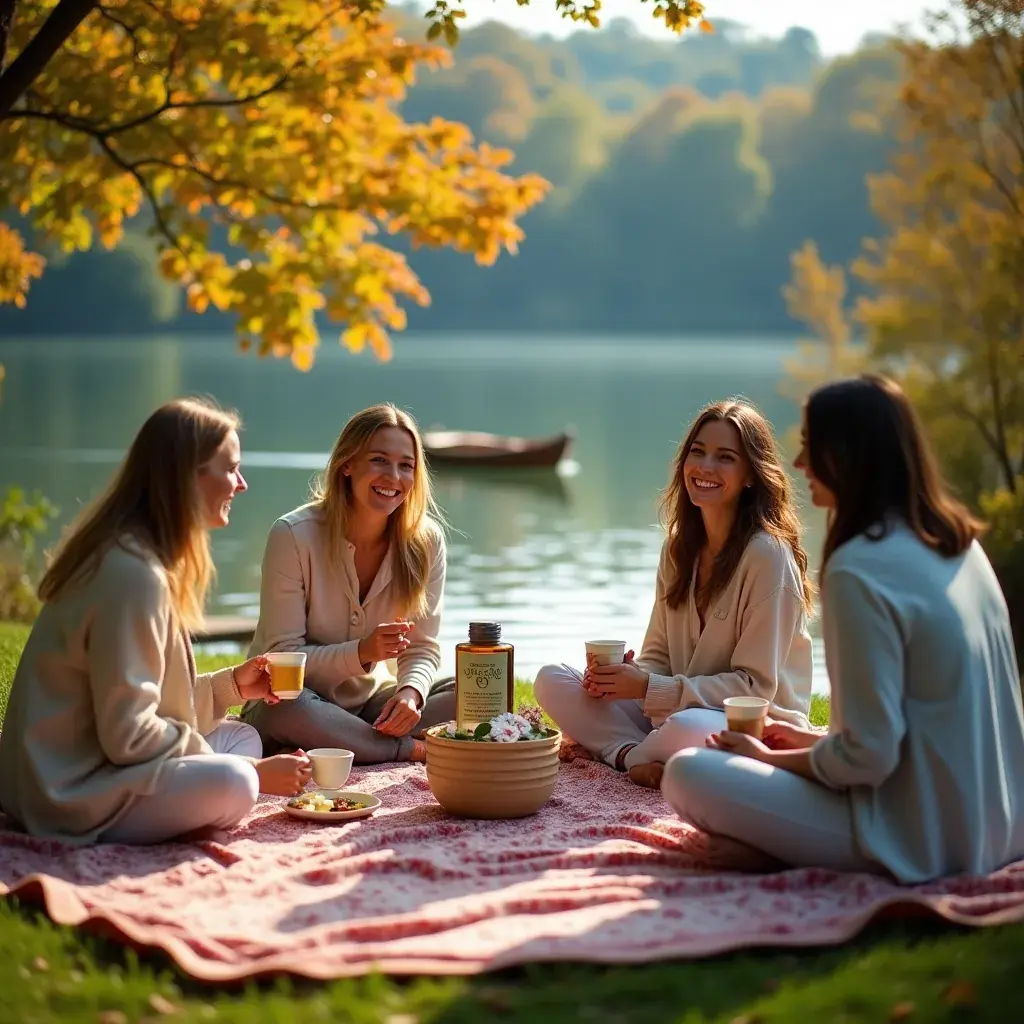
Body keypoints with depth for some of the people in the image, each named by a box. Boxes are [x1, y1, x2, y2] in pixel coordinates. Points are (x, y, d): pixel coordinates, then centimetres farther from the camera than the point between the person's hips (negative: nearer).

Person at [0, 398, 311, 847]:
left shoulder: (139, 557, 11)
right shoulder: (133, 574, -21)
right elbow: (128, 737, -22)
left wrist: (229, 685, 7)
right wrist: (251, 772, -16)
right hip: (69, 795, -11)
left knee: (243, 738, 12)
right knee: (230, 786, -30)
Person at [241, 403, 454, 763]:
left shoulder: (426, 541, -7)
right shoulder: (293, 535, -18)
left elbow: (423, 649, -2)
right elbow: (282, 657, -16)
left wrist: (410, 692, -26)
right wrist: (361, 652, -33)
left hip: (370, 700, 4)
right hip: (288, 703, -4)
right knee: (290, 709, -39)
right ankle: (414, 749, -22)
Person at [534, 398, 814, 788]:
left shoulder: (768, 555, -15)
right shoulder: (679, 547, 8)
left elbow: (755, 685, -16)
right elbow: (658, 653, 10)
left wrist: (651, 689, -21)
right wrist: (629, 675, -14)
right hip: (674, 709, 7)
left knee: (689, 729, -40)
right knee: (551, 681, -4)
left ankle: (623, 752, -9)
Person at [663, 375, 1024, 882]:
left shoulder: (859, 570, -21)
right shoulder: (957, 542, 7)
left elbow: (869, 756, -20)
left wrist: (769, 758, -3)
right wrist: (817, 740, 17)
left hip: (919, 837, -9)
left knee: (688, 773, -9)